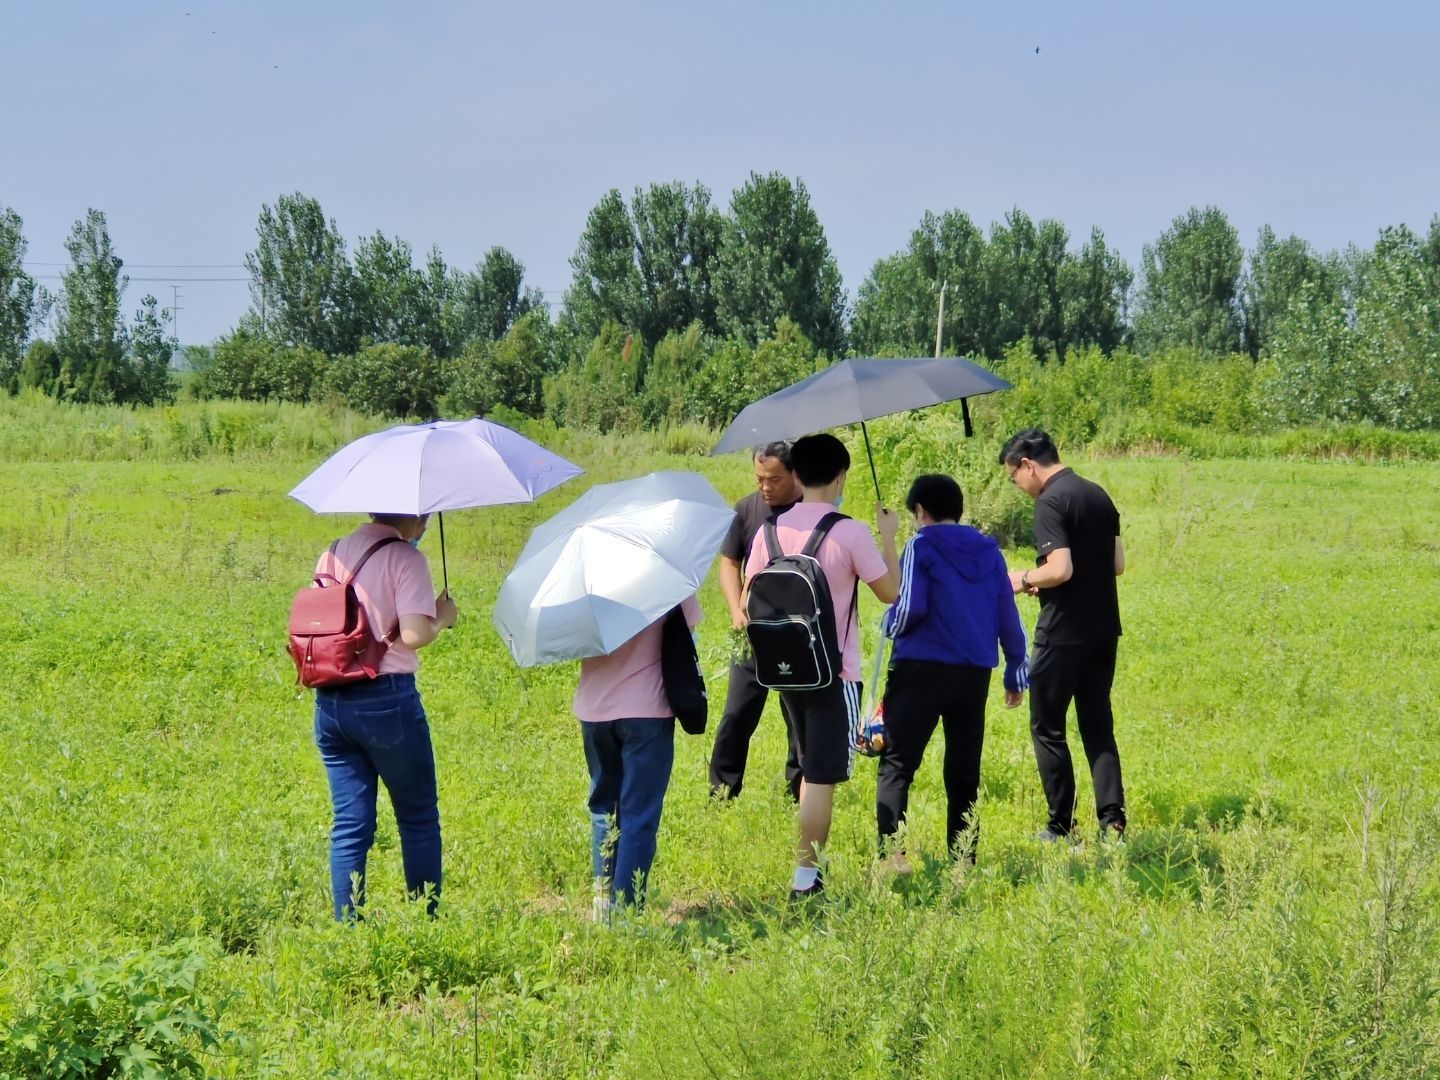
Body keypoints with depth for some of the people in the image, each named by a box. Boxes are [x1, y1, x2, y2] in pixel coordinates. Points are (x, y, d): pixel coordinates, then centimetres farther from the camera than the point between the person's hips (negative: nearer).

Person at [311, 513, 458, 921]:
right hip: (386, 700, -6)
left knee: (349, 824, 8)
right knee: (419, 819, 9)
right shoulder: (405, 559, -10)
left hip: (330, 702, 6)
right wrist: (443, 618, -1)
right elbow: (413, 635, -19)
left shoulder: (331, 555, 10)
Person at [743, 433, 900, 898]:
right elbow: (889, 591, -4)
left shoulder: (772, 531, 1)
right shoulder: (849, 533, -13)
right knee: (822, 777, -3)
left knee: (811, 769, 20)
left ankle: (811, 867, 25)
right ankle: (805, 878, -4)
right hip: (835, 672, -6)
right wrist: (888, 537, 7)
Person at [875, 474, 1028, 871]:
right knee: (964, 771, 12)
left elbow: (910, 608, -14)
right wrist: (1016, 673, 19)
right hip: (975, 674, 5)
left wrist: (891, 626, 8)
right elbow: (1008, 616, 12)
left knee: (897, 763, -3)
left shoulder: (921, 547, -4)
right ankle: (963, 857, 12)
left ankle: (891, 852, -17)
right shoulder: (988, 551, 11)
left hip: (923, 669, -5)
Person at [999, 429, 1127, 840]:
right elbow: (1117, 563, 13)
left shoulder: (1050, 502, -16)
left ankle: (1062, 827, 6)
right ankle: (1112, 818, 2)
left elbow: (1059, 570, -24)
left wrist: (1025, 579, -5)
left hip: (1063, 633, -8)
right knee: (1098, 726, 13)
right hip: (1104, 630, 8)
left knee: (1047, 729, 4)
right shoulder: (1098, 495, 10)